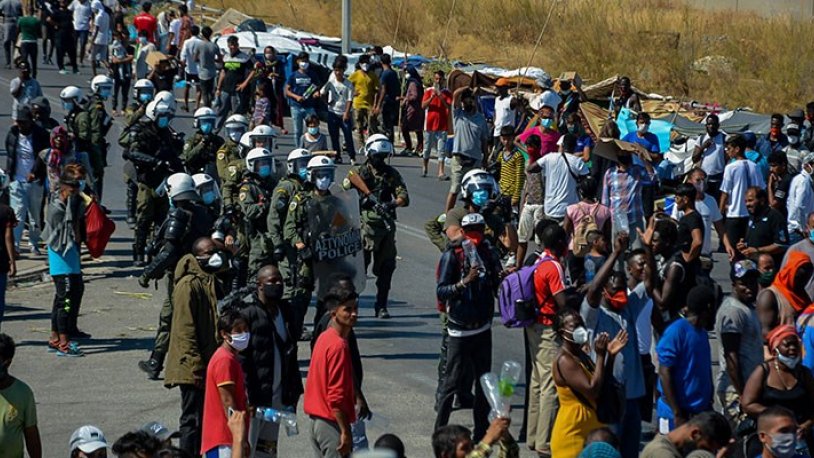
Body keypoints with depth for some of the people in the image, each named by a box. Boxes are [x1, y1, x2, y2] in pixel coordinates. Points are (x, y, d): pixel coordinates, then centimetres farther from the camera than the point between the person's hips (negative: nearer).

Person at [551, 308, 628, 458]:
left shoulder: (580, 355, 10)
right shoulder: (564, 360, -19)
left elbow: (602, 385, 14)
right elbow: (591, 391, -25)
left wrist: (610, 355, 2)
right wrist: (600, 356, -21)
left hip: (588, 431, 10)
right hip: (573, 434, -10)